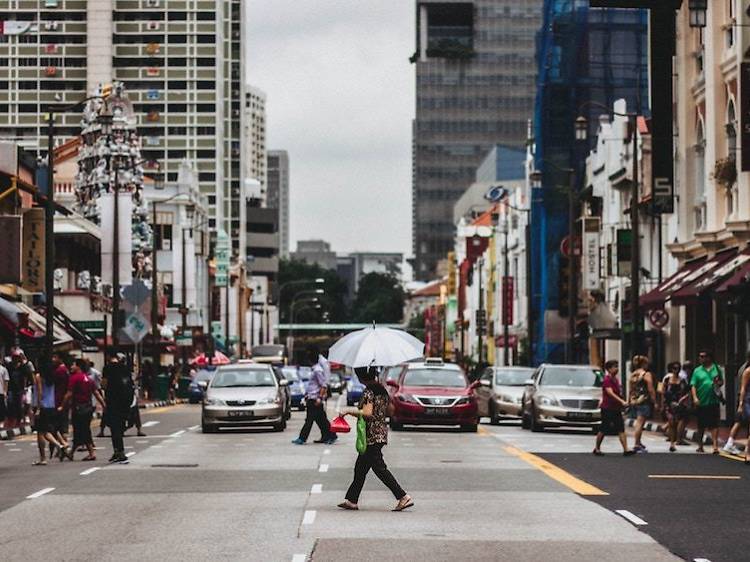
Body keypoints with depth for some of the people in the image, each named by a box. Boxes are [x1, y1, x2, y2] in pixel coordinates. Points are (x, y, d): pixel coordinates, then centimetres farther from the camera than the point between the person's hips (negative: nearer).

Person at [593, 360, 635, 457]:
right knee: (603, 430, 2)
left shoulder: (616, 380, 12)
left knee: (621, 429, -4)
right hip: (607, 408, -7)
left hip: (616, 409, 7)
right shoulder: (607, 380, -14)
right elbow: (610, 393, -26)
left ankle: (626, 450, -10)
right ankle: (597, 448, 17)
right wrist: (621, 401, -36)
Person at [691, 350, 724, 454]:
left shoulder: (717, 368, 6)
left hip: (713, 401, -1)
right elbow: (693, 385, 0)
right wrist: (695, 397, -14)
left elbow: (722, 381, 15)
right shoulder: (697, 370, 5)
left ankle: (715, 445, -11)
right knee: (701, 426, 11)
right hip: (701, 403, 1)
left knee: (714, 424, -7)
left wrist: (718, 383, -9)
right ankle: (700, 445, 25)